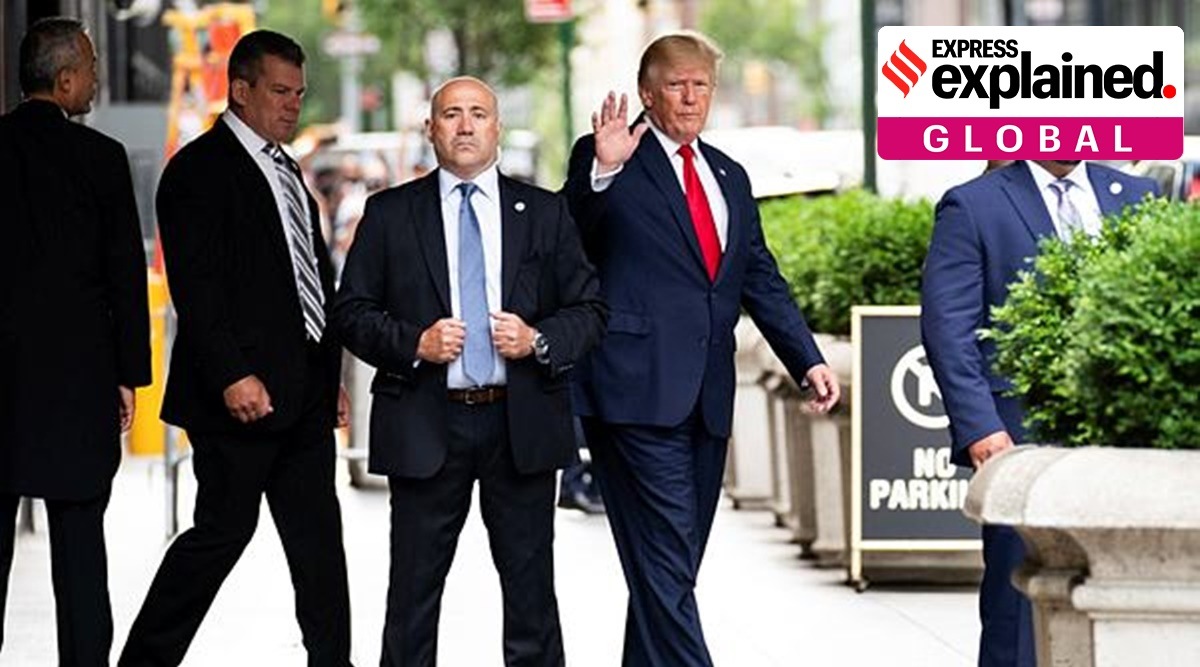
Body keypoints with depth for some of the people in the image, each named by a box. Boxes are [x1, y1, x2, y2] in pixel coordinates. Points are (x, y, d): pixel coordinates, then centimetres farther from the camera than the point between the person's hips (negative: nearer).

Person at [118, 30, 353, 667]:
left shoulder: (284, 171, 19)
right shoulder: (199, 170, -8)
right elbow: (195, 285, -16)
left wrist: (329, 375, 18)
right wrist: (232, 375, -23)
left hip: (303, 392, 8)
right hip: (245, 391, -8)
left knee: (317, 536, 7)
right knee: (222, 531, -5)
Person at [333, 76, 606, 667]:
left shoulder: (544, 213, 9)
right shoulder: (389, 214, 6)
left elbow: (589, 310, 9)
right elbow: (351, 312, 4)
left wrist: (538, 340, -10)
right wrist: (414, 343, -12)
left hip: (521, 424, 1)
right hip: (426, 425, -1)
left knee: (530, 588, 4)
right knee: (414, 588, 3)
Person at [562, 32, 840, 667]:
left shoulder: (729, 177, 19)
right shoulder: (605, 160, -1)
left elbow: (761, 278, 20)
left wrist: (808, 359, 10)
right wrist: (602, 170, -29)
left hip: (706, 398, 7)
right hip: (640, 393, -7)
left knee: (674, 566, 10)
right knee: (664, 565, -10)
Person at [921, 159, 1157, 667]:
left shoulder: (1135, 197, 14)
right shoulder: (972, 206, 0)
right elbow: (947, 327, -6)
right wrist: (978, 427, -15)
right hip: (1025, 434, -4)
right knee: (1020, 611, -2)